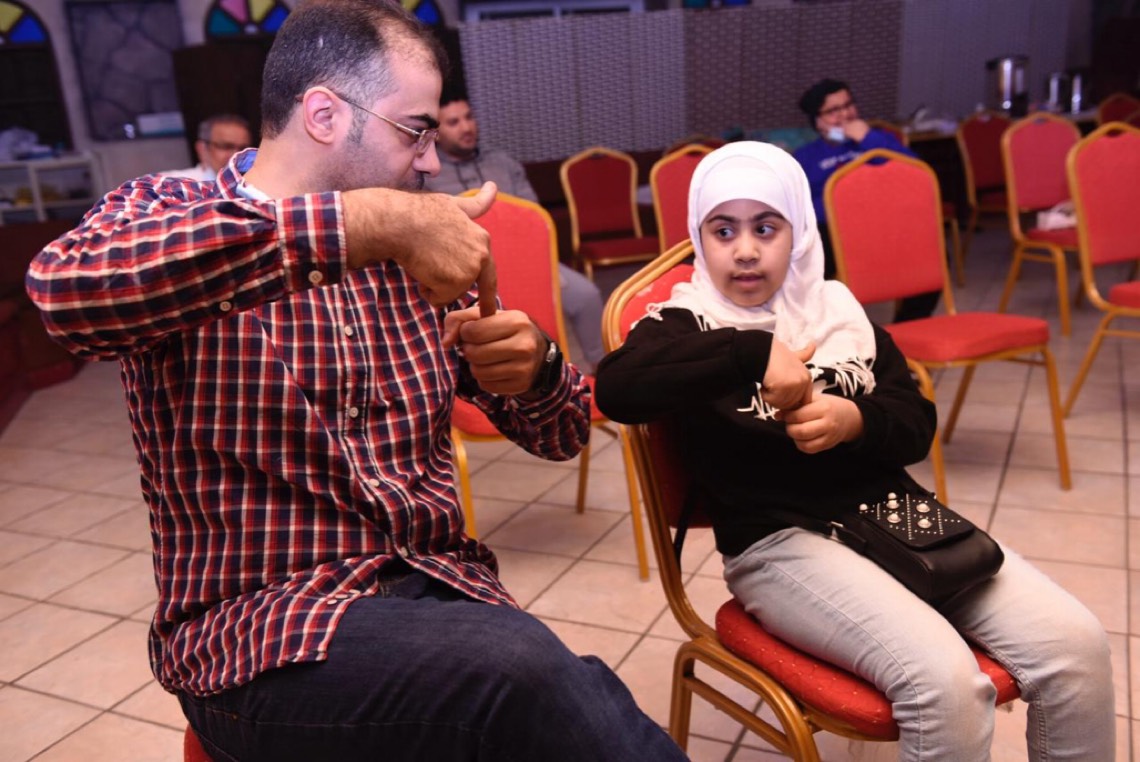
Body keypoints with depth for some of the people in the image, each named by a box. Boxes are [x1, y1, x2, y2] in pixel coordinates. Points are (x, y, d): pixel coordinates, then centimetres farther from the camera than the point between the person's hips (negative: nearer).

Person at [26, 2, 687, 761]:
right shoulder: (168, 212, 0)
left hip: (440, 588, 4)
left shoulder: (414, 260, 10)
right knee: (524, 674, -32)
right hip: (260, 625, -4)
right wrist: (368, 220, -28)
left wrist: (533, 364, -11)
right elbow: (65, 283, -27)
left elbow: (561, 433, 12)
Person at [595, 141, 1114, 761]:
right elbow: (616, 390, -22)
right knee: (945, 679, -27)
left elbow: (917, 424, 12)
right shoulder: (685, 325, 0)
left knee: (1075, 642, -10)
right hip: (778, 541, -5)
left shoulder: (841, 312, 14)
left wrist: (854, 421, -11)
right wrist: (753, 354, -28)